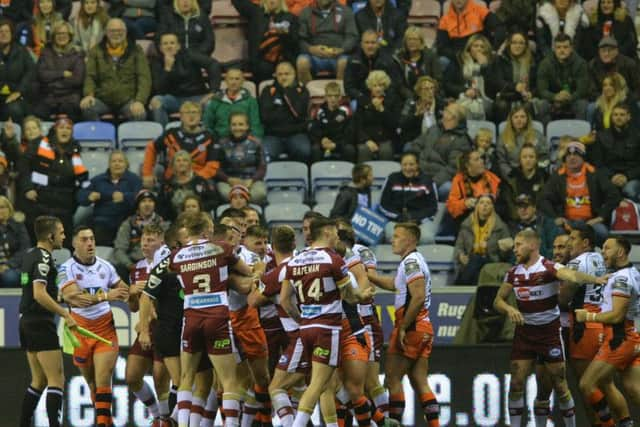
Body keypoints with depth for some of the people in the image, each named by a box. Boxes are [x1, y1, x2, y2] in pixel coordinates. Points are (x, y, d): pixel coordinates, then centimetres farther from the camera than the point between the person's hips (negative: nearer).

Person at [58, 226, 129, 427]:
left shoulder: (105, 267, 5)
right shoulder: (67, 269, -8)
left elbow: (123, 291, 23)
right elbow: (74, 298, -25)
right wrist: (105, 295, -32)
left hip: (105, 329, 1)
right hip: (80, 331, -1)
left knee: (103, 381, -13)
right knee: (92, 383, 8)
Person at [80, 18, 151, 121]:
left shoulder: (136, 51, 8)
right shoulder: (96, 51, 12)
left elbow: (144, 78, 0)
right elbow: (90, 77, 5)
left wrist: (139, 101, -18)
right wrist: (89, 95, -17)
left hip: (128, 100, -1)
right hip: (103, 100, 1)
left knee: (140, 115, -34)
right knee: (87, 108, -32)